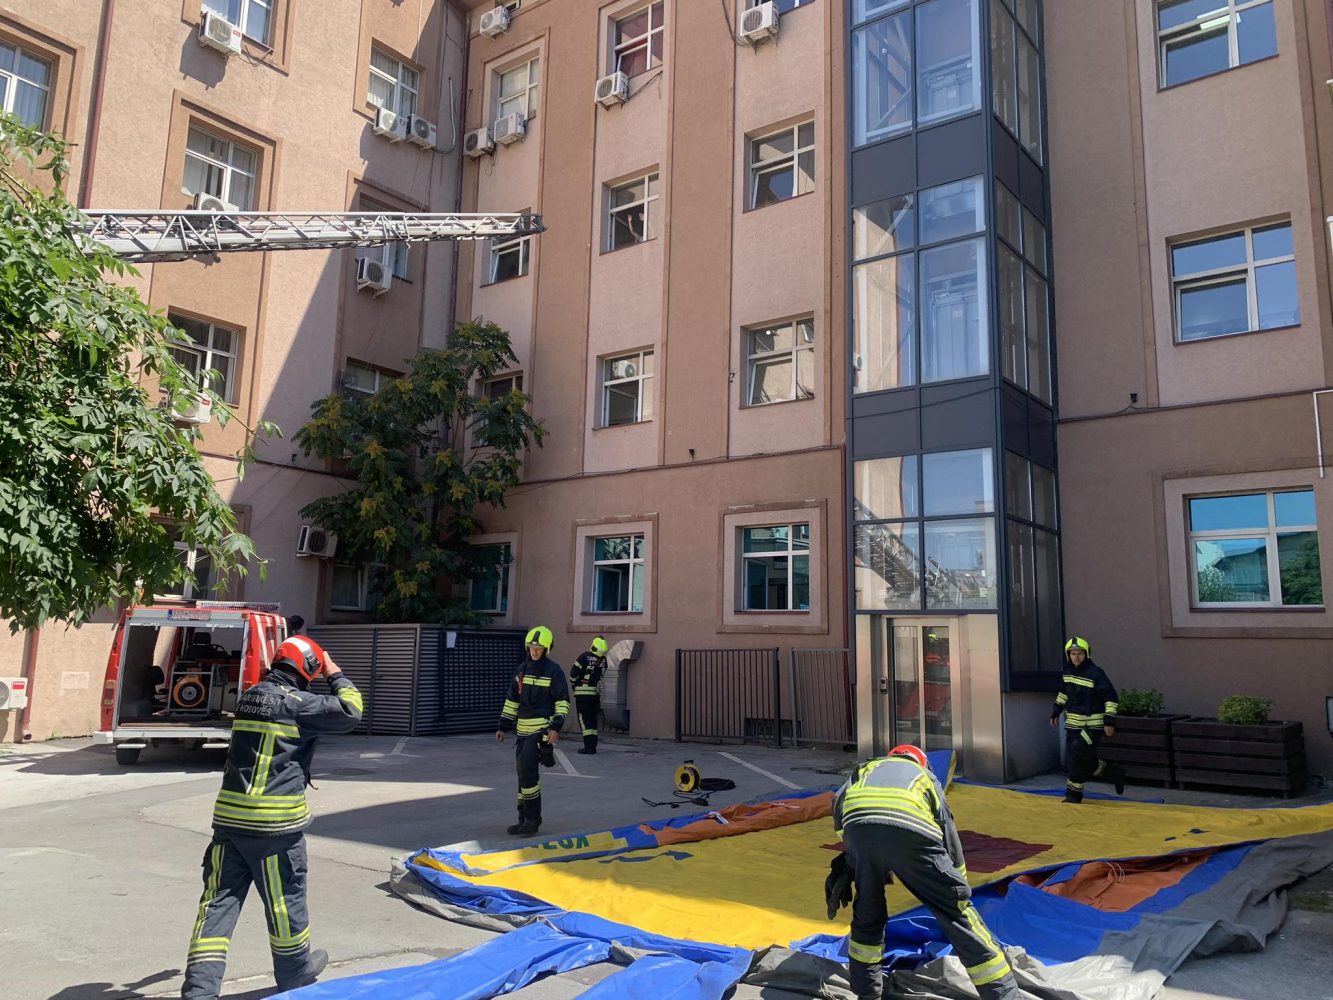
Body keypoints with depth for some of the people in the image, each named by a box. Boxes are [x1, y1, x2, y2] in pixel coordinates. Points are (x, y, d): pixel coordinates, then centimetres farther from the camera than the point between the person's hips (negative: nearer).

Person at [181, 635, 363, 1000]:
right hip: (276, 821, -6)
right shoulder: (297, 703, -12)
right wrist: (335, 675, 3)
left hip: (230, 816, 6)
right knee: (286, 899, 12)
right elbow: (350, 711, -9)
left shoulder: (249, 696, 9)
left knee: (219, 900, 7)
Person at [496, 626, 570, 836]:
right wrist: (503, 726, 16)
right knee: (523, 771, 8)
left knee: (527, 766, -18)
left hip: (542, 727, -6)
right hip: (523, 729, 7)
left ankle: (532, 819, -8)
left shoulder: (554, 671, -5)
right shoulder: (522, 669, 12)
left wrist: (556, 727, -15)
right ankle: (525, 819, 18)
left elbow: (563, 701, -5)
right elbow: (512, 699, 18)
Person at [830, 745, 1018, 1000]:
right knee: (957, 913, 15)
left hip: (857, 827, 2)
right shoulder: (926, 776, 39)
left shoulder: (866, 769, 41)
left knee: (867, 917, 25)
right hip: (911, 831, -1)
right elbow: (950, 838, 38)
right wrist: (958, 891, 48)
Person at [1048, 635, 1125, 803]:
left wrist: (1109, 721, -17)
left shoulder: (1096, 673, -13)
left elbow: (1111, 697, -13)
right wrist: (1056, 712, 23)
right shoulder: (1068, 673, 7)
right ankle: (1114, 773, 25)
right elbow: (1063, 693, 24)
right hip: (1073, 724, 7)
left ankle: (1073, 794, 3)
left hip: (1093, 725, -7)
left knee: (1079, 759, -13)